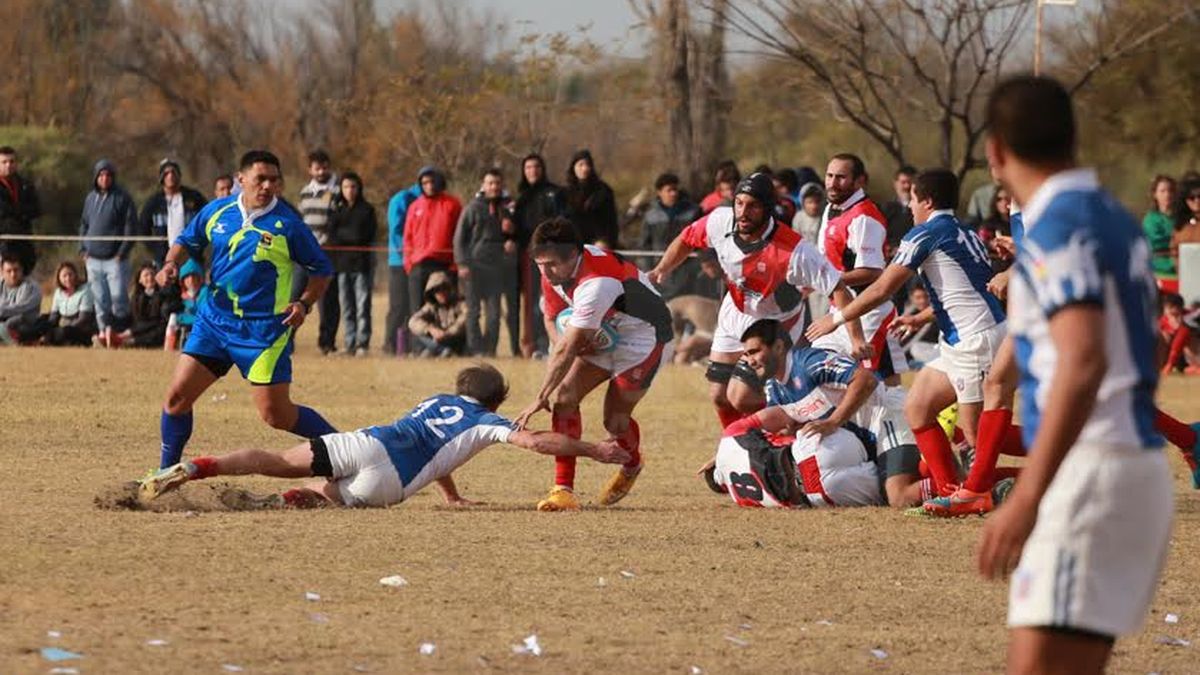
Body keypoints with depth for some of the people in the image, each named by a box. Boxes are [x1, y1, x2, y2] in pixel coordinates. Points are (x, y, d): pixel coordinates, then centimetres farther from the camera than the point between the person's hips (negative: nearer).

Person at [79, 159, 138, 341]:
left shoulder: (122, 198, -3)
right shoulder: (90, 198, 13)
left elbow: (131, 228, -6)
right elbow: (84, 225, 22)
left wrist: (122, 252, -12)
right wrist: (83, 249, 10)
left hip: (115, 259, -5)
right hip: (93, 259, 5)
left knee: (118, 297, -11)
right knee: (100, 299, 5)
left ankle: (121, 331, -5)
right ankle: (104, 331, 9)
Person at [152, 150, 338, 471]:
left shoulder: (287, 224, -9)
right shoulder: (217, 211, 2)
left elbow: (321, 269, 0)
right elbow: (188, 241, 19)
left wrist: (304, 304, -15)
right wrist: (171, 264, -2)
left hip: (265, 329, -4)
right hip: (214, 320, 4)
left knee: (276, 414, -5)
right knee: (177, 396, 0)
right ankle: (167, 471, 17)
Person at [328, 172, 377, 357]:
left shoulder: (367, 210, 4)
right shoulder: (337, 209, 13)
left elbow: (364, 236, -6)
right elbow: (332, 237, 4)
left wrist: (341, 233, 0)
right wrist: (351, 236, -7)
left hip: (362, 263, -3)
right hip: (342, 263, 3)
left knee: (362, 305, -7)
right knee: (346, 306, 3)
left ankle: (362, 343, -7)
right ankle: (350, 343, 6)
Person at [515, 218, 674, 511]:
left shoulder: (596, 282, -38)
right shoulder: (553, 272, -11)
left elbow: (567, 349, -37)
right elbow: (551, 318, 5)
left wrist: (540, 399, -34)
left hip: (644, 336, -8)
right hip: (601, 339, 8)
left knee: (615, 419, -8)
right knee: (563, 397, -14)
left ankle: (632, 465, 29)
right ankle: (563, 489, -14)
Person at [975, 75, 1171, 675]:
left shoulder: (1058, 227, -13)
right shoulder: (1114, 219, 14)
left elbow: (1084, 363, -26)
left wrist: (1027, 497, -32)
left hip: (1090, 473, -10)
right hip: (1135, 463, 10)